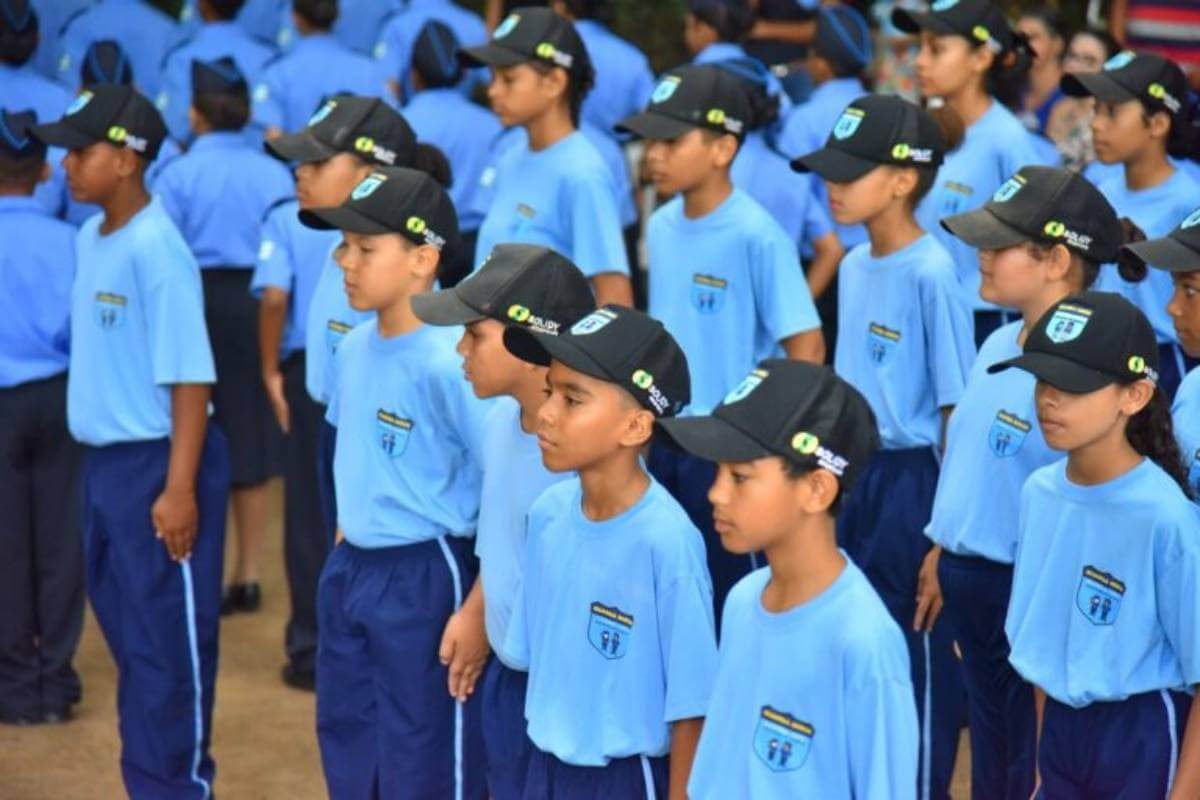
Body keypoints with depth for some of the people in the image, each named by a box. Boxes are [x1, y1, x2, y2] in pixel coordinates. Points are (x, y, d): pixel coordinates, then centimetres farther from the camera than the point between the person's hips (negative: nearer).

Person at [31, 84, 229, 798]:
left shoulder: (156, 251, -19)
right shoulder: (91, 241, 8)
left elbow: (191, 378, -19)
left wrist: (179, 487, -21)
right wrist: (105, 465, 15)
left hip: (157, 463, -9)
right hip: (107, 460, 9)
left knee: (169, 640, 0)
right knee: (128, 631, 17)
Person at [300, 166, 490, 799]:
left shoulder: (448, 363, -22)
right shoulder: (354, 349, 4)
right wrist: (345, 549, 18)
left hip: (424, 578, -8)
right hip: (350, 571, 9)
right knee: (348, 746, 19)